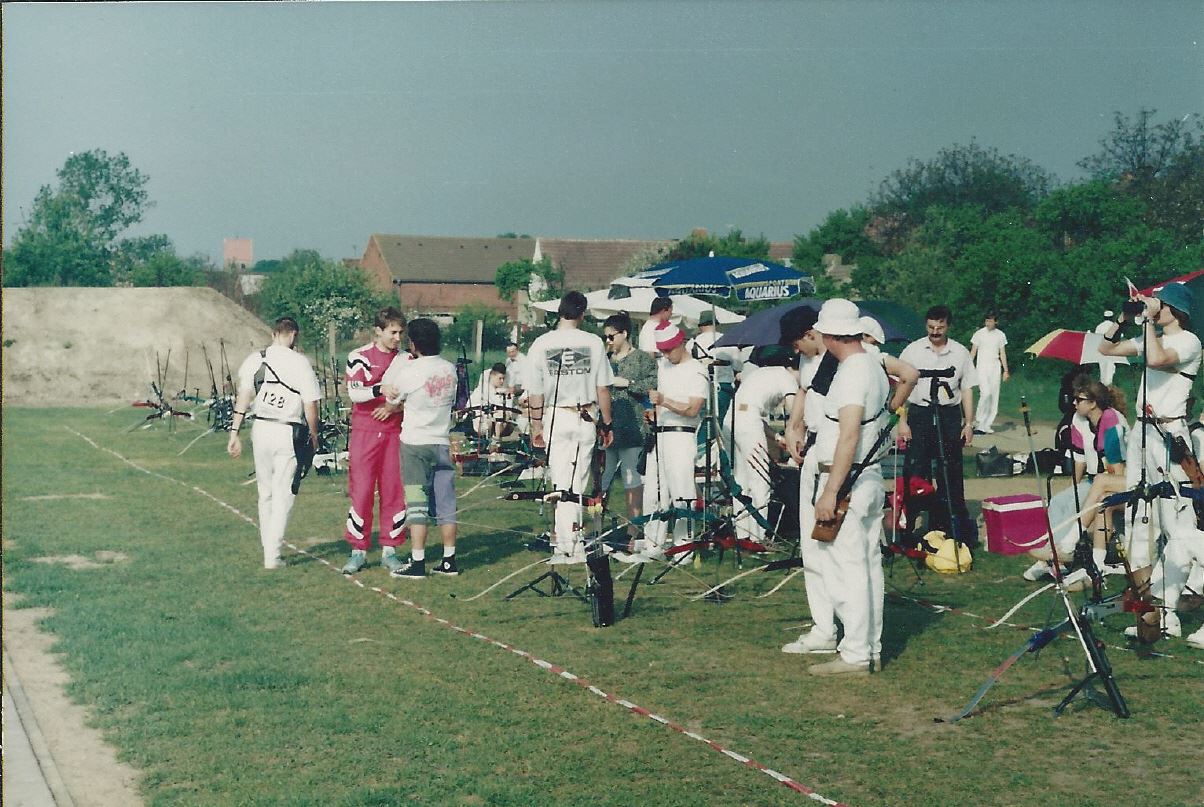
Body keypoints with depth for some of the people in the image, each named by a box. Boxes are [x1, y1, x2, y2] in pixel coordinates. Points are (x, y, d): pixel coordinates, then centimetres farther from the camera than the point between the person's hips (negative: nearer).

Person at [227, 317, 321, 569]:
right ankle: (272, 555, 1)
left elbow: (243, 397, -2)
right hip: (288, 432, -4)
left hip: (261, 429, 4)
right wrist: (313, 435, 7)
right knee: (283, 494, 3)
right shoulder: (300, 363, -8)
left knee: (265, 492, 17)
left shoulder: (254, 359, 2)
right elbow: (310, 406, -7)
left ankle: (269, 547, 25)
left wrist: (234, 432, 1)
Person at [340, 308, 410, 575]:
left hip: (395, 433, 3)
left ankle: (389, 550, 11)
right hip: (364, 433, -3)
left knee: (394, 492, 3)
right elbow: (354, 393, -14)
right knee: (361, 491, -2)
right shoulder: (358, 357, -2)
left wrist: (395, 406, -10)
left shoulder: (406, 360, 8)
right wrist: (382, 389, -29)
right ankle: (358, 551, 6)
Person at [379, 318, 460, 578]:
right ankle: (449, 560, 12)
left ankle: (417, 562, -3)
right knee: (445, 502, 8)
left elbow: (392, 399, 0)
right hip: (442, 442, 5)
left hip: (415, 443, -5)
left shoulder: (408, 370, -12)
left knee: (417, 503, -3)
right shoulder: (450, 369, 3)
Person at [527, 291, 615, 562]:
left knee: (562, 484, 2)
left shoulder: (540, 344, -2)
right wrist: (607, 424, 11)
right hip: (586, 418, 0)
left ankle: (567, 545, -2)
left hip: (555, 418, 0)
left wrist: (536, 426, 13)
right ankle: (573, 545, 9)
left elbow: (536, 392, 2)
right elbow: (603, 389, 1)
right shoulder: (593, 343, -2)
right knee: (577, 484, 6)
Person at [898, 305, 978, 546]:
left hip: (949, 416, 1)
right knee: (914, 473, -4)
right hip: (919, 414, -1)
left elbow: (967, 390, 9)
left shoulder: (960, 353, 7)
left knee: (951, 475, 5)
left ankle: (956, 530, 12)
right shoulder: (912, 351, 2)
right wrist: (902, 422, -5)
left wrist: (968, 423, 3)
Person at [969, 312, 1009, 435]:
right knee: (986, 393, -19)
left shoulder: (1000, 335, 9)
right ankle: (979, 422, -9)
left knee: (994, 396, 0)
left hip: (995, 367, 3)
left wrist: (1005, 370, 7)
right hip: (982, 366, -3)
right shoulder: (979, 334, 2)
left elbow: (1002, 354, 12)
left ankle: (987, 425, 6)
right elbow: (973, 352, 4)